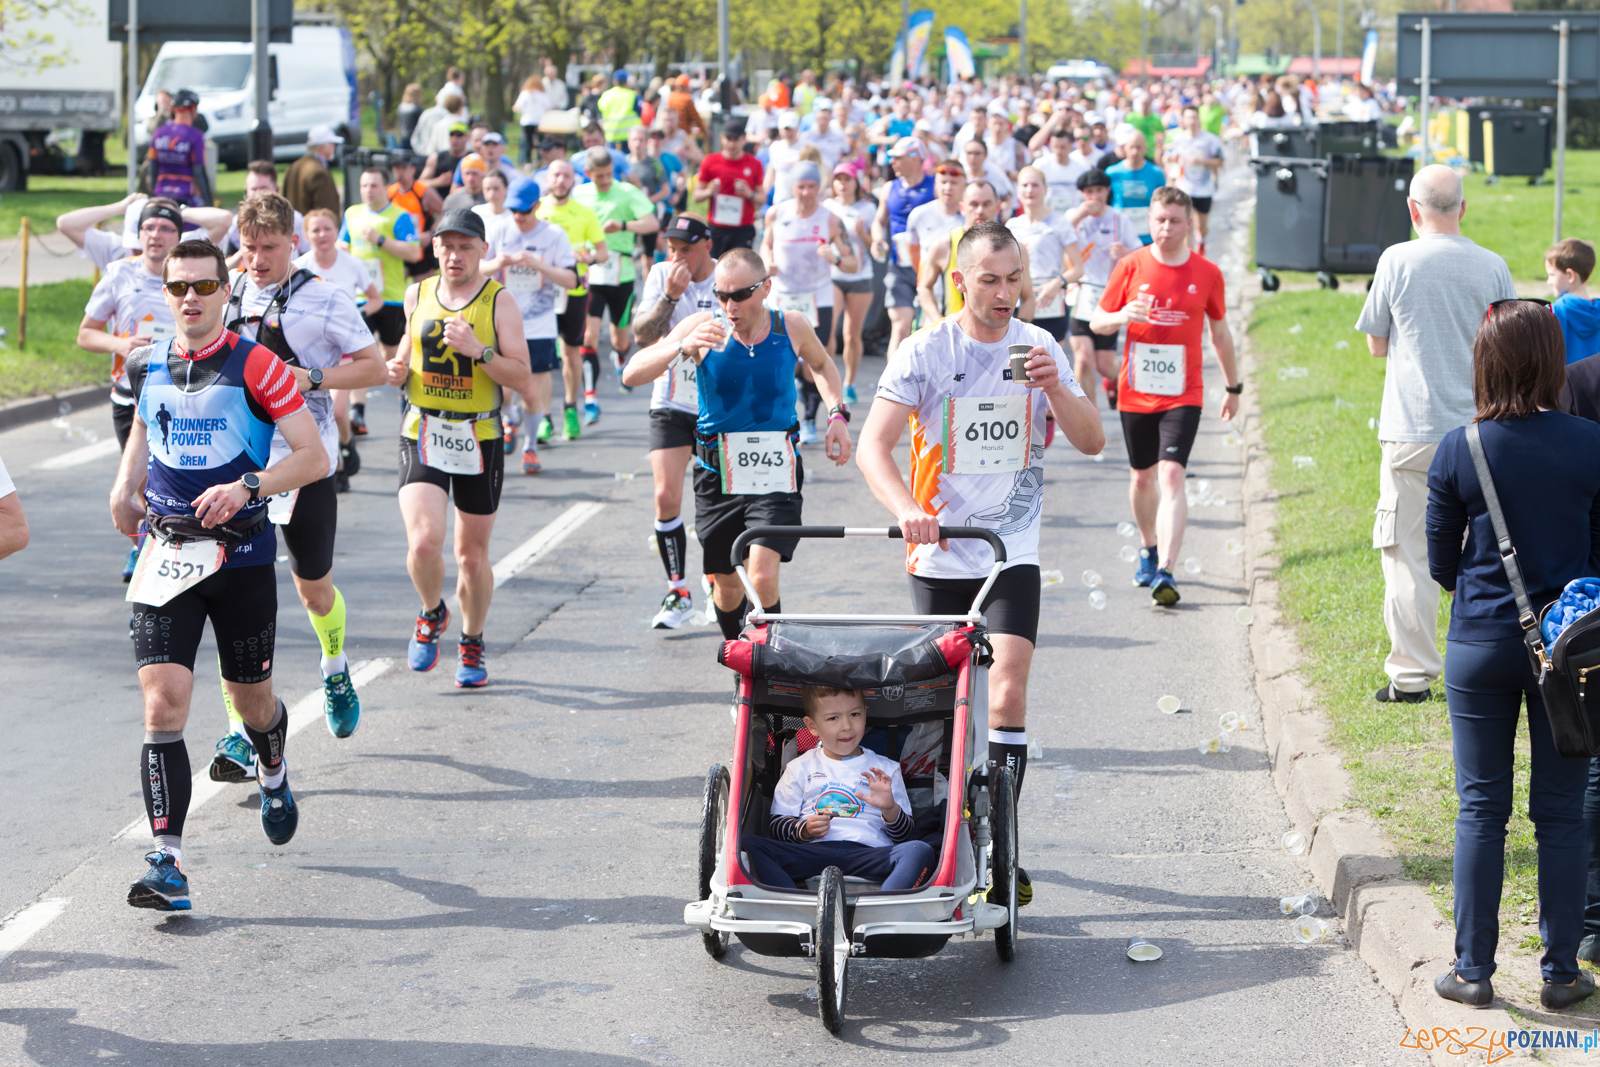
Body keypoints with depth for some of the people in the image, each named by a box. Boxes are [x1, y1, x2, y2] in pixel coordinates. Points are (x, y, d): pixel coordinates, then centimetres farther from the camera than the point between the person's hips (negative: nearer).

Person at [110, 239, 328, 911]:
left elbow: (314, 457, -9)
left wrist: (248, 487, -23)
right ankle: (166, 863, -13)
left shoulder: (256, 367, -8)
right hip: (166, 553, 2)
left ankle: (272, 773, 49)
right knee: (162, 707, -12)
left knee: (251, 703, 13)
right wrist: (125, 488, 11)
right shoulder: (147, 366, 6)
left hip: (242, 554, -2)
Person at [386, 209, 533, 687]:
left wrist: (478, 350, -23)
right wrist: (398, 370, 2)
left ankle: (472, 645, 29)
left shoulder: (499, 301, -5)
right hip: (422, 433, 1)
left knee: (472, 554, 7)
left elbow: (522, 378, -9)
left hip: (479, 438, -1)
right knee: (423, 541, -17)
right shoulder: (417, 295, 6)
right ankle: (432, 614, 13)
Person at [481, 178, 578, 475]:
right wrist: (497, 264, -17)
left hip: (539, 328, -1)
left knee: (532, 392, -1)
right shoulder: (498, 231, 2)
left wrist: (536, 264, -21)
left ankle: (530, 448, 18)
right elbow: (476, 269, 5)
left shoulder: (554, 235, -2)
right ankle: (509, 422, 27)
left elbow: (570, 280, -7)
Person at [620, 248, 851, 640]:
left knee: (763, 577, -19)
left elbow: (822, 364, 22)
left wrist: (837, 415, 7)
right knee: (727, 585, 12)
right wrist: (684, 347, -31)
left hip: (775, 475, -1)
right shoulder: (704, 327, -8)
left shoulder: (792, 327, -3)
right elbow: (632, 375, -15)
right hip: (719, 474, 1)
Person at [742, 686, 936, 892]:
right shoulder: (800, 768, 23)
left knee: (921, 852, -31)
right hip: (812, 852, 0)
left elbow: (905, 836, 16)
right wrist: (804, 830, -4)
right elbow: (776, 827, 17)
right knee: (747, 844, -27)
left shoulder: (885, 770, 22)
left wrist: (891, 810, -4)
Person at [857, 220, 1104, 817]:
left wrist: (1054, 389, -18)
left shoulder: (1038, 347, 3)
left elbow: (1091, 442, 1)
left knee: (1006, 695, -15)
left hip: (1012, 559, 1)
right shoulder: (924, 352, -5)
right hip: (938, 559, 0)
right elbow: (872, 447, -13)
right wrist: (907, 510, -31)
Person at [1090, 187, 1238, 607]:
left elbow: (1220, 332, 12)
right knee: (1142, 478, 14)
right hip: (1136, 393, 2)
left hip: (1183, 395, -2)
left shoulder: (1207, 273, 0)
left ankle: (1166, 571, -23)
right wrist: (1122, 317, -19)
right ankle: (1149, 550, 39)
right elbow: (1097, 321, 4)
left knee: (1172, 476, -17)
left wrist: (1233, 387, 18)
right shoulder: (1131, 266, -1)